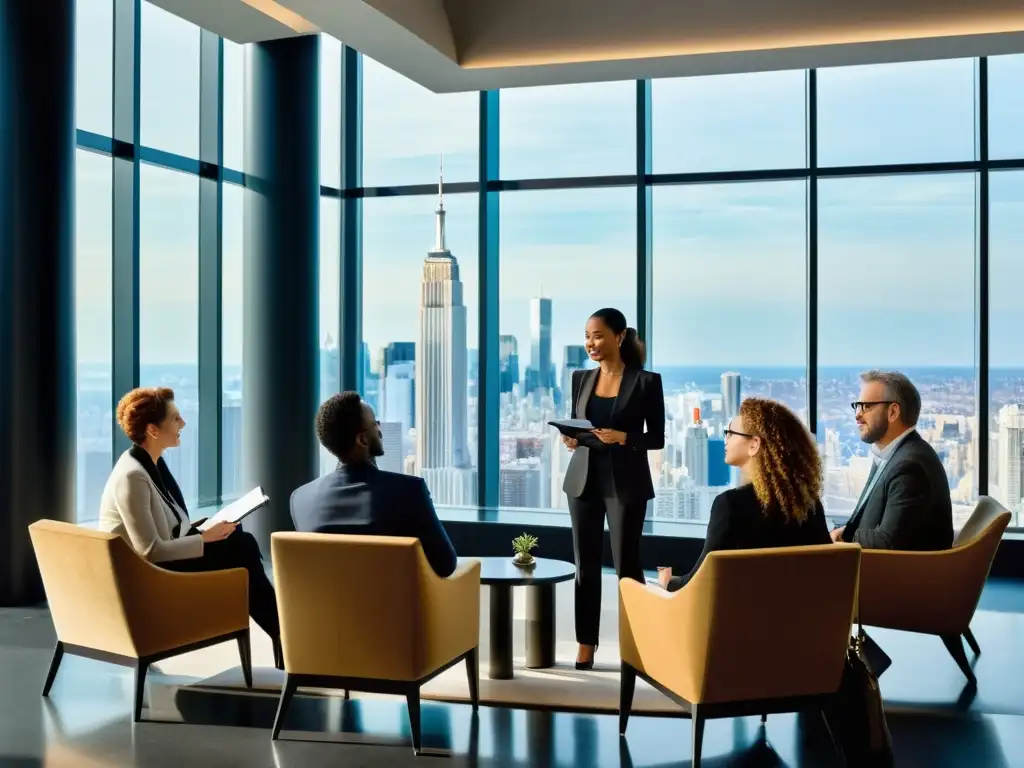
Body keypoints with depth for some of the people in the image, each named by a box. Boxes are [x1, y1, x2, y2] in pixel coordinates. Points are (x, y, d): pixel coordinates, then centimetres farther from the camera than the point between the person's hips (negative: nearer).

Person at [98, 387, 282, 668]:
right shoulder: (132, 476, -22)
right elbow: (150, 551, -24)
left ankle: (283, 637, -8)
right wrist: (204, 538, -19)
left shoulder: (154, 463, 6)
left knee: (243, 544, -9)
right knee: (241, 555, -15)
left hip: (161, 562, 9)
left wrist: (199, 528, 0)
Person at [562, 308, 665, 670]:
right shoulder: (581, 378, 9)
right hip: (584, 480, 4)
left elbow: (657, 438, -4)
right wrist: (571, 438, -7)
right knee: (585, 564, 6)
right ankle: (585, 646, 13)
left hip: (625, 483, -4)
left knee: (626, 564, 0)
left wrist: (622, 438, -19)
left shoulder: (646, 381, -5)